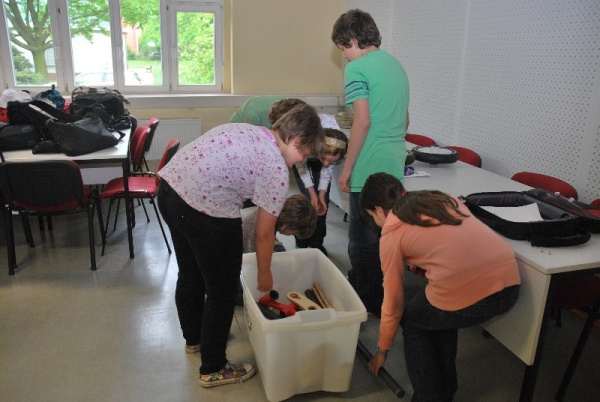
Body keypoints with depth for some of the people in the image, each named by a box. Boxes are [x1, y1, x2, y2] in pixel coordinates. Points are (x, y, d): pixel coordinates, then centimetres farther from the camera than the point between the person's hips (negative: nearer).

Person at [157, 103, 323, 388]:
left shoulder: (246, 130, 15)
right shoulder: (276, 169, -8)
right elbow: (263, 234, -2)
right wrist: (264, 275, 13)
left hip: (169, 187, 10)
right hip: (205, 211, -9)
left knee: (190, 274, 27)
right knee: (222, 290, 10)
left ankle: (195, 338, 51)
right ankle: (213, 369, 28)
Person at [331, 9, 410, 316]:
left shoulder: (357, 68, -10)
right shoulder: (396, 65, 16)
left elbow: (363, 121, -18)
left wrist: (347, 169, -12)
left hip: (369, 170, -8)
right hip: (394, 167, 8)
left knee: (363, 239, 4)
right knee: (382, 234, 19)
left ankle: (369, 304, 17)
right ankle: (381, 294, 33)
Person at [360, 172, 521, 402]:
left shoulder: (391, 234, 7)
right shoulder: (443, 199, 22)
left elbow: (393, 302, 14)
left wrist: (382, 350, 28)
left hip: (466, 297, -6)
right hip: (509, 284, 7)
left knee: (412, 320, 26)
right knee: (439, 312, 34)